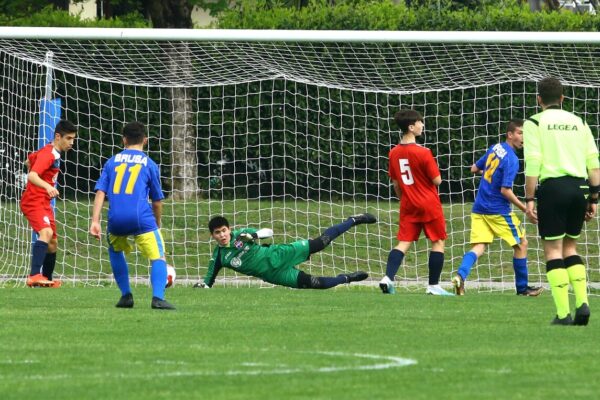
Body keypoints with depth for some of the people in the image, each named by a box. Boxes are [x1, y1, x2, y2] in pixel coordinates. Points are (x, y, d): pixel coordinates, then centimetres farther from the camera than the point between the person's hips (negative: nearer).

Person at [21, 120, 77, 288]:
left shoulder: (53, 153, 13)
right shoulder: (48, 154, -18)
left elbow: (29, 161, 29)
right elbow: (32, 175, -33)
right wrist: (47, 186, -50)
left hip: (44, 203, 10)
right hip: (33, 201, -10)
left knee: (53, 243, 17)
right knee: (46, 232, -32)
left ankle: (47, 279, 34)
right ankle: (34, 276, -44)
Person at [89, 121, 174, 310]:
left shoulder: (112, 162, 17)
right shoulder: (149, 164, 11)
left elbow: (100, 192, 7)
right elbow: (157, 201, 14)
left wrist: (95, 221, 2)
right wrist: (157, 223, 29)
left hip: (116, 219, 3)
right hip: (142, 217, -3)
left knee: (115, 251, 29)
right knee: (158, 257, 0)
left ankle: (126, 295, 24)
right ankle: (158, 297, -22)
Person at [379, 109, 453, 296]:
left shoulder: (394, 153, 3)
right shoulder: (423, 153, -16)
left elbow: (395, 184, 11)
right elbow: (437, 180, -13)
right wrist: (434, 172, 9)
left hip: (408, 205, 5)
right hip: (429, 204, -5)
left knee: (403, 243, 6)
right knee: (438, 242, 6)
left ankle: (388, 278, -13)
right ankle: (433, 286, 5)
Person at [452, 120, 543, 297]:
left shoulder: (495, 148, 7)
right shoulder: (511, 159, -16)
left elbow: (474, 169, 18)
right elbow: (505, 190, -20)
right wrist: (525, 209, -15)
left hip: (479, 209, 7)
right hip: (498, 210, -7)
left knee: (479, 247, -1)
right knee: (521, 244, 10)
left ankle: (461, 276, -27)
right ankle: (522, 287, 18)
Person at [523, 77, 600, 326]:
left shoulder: (535, 123, 2)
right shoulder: (578, 123, 15)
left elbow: (532, 164, -7)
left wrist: (529, 200, -6)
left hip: (553, 186, -4)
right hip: (579, 188, 4)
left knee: (553, 249, 1)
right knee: (570, 246, 18)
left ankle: (563, 312, -7)